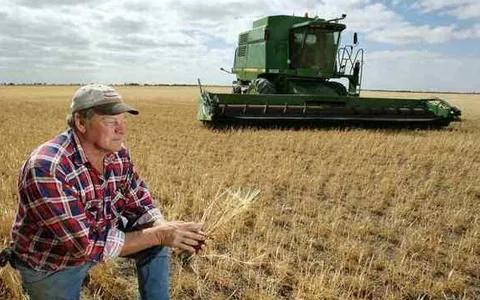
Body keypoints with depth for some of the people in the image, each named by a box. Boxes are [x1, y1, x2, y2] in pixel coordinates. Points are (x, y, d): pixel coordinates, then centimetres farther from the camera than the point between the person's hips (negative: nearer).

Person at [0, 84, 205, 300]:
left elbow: (139, 204, -4)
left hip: (98, 232, 5)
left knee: (155, 243, -4)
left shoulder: (117, 152, -13)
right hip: (50, 263, -5)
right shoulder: (47, 168, -33)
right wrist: (158, 235, -32)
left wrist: (165, 228, -24)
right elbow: (88, 244, -34)